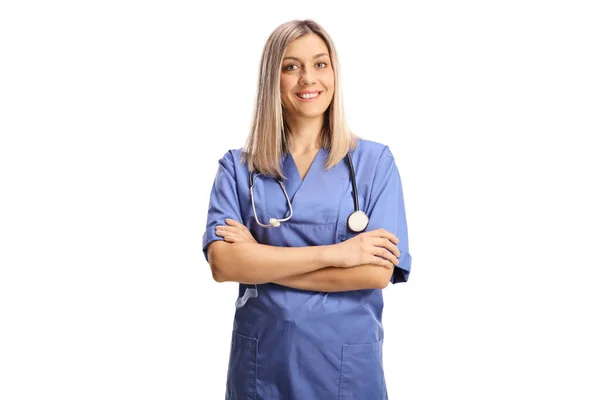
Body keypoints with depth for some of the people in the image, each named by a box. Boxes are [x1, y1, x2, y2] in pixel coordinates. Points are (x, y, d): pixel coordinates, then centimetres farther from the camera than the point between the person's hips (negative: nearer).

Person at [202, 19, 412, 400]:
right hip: (261, 360, 1)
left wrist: (260, 261, -13)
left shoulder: (375, 161, -3)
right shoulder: (237, 167, 0)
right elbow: (223, 263, -12)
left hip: (347, 361, -1)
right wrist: (334, 253, -18)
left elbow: (377, 271, -13)